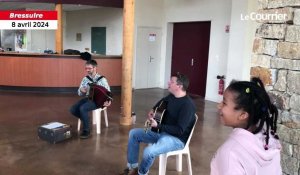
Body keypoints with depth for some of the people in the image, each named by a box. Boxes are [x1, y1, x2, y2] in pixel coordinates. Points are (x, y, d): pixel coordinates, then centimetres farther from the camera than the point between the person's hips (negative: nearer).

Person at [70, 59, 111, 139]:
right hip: (87, 98, 6)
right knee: (73, 109, -17)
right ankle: (86, 120, 9)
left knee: (82, 108, -32)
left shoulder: (102, 79, -3)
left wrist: (108, 101, -26)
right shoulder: (85, 79, 11)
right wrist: (81, 91, -12)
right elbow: (80, 93, 13)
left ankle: (86, 130, -17)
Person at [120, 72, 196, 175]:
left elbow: (179, 130, -28)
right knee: (133, 133, 7)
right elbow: (161, 102, 28)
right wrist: (153, 110, 10)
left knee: (149, 151, -31)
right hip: (162, 132, 9)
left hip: (177, 139, -9)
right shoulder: (171, 96, 2)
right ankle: (133, 167, 13)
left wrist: (158, 125, -30)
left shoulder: (188, 105, -24)